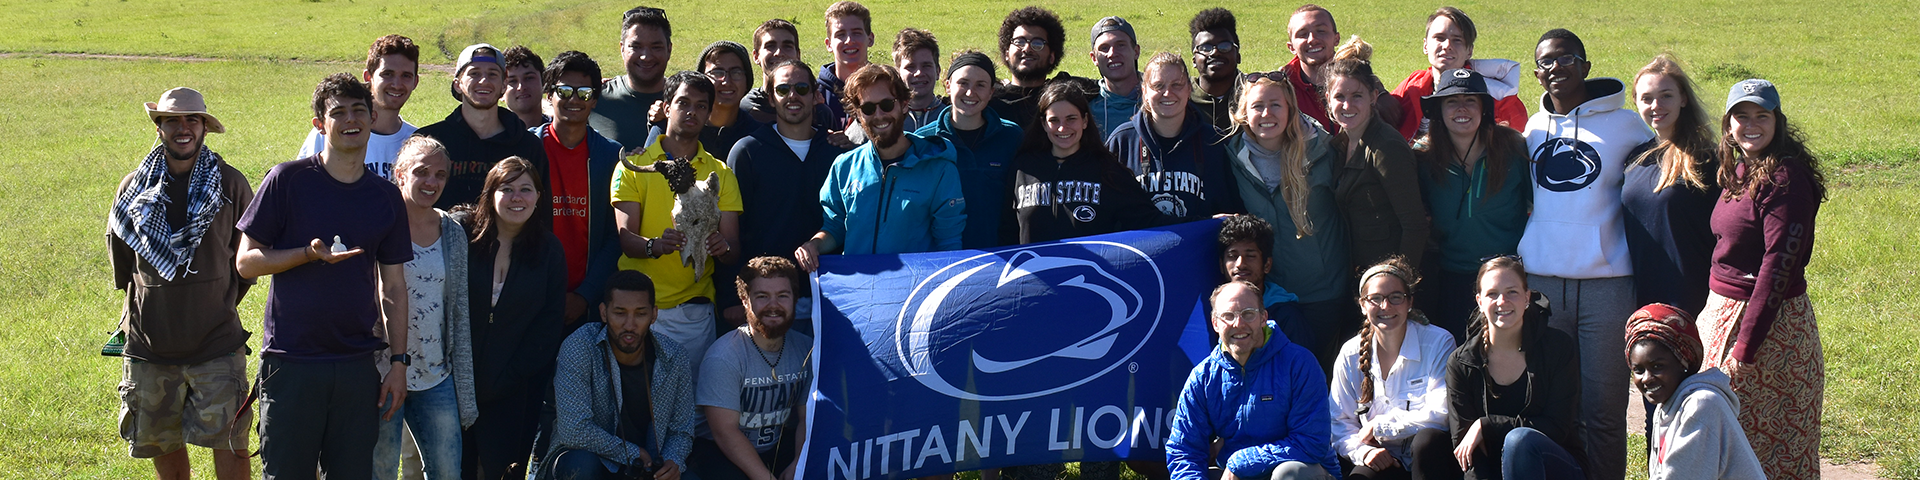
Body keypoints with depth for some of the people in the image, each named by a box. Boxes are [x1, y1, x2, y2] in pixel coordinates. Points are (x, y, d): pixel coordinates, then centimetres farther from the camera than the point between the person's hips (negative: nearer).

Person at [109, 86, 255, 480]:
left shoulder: (230, 183, -3)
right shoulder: (135, 187, 3)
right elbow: (117, 249, 18)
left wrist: (224, 300, 9)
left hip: (216, 342, -3)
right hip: (149, 342, 3)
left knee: (228, 441, -6)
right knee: (160, 442, 11)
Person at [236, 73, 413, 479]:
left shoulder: (387, 198, 9)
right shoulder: (288, 180, -2)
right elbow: (246, 262, -2)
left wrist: (399, 362, 8)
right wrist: (310, 254, -17)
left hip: (357, 366, 3)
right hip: (291, 364, -3)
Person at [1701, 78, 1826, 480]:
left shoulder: (1785, 177, -16)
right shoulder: (1739, 171, 11)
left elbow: (1779, 265, -20)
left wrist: (1747, 343, -21)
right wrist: (1712, 313, 10)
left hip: (1771, 322, -9)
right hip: (1723, 310, 9)